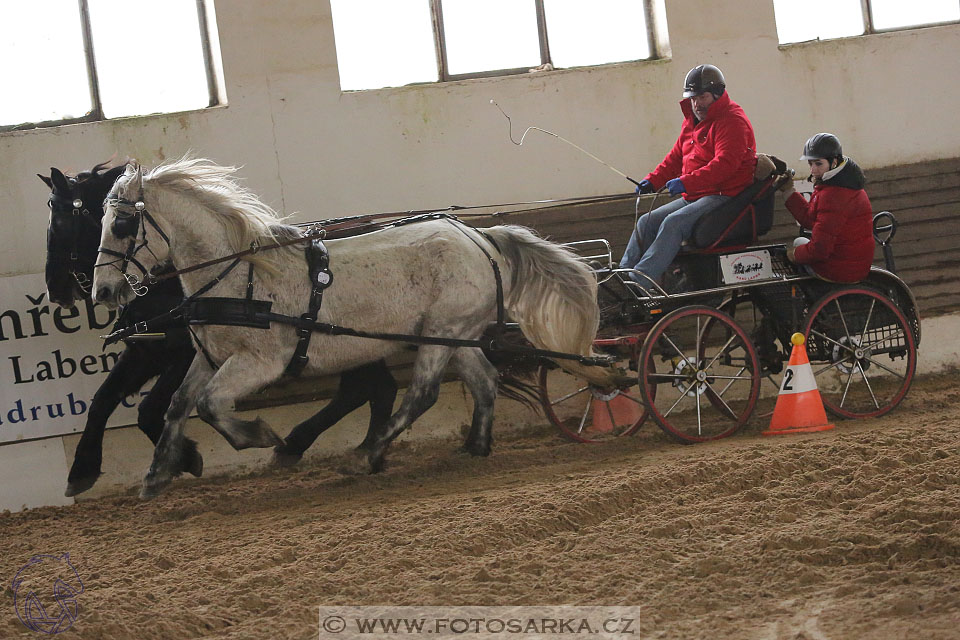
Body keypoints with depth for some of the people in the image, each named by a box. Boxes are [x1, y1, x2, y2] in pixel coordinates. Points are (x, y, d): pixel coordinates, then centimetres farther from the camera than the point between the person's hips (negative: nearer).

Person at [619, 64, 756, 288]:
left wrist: (686, 183, -31)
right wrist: (652, 180, 8)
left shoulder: (733, 121, -12)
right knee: (647, 222, 0)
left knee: (674, 223, -29)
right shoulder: (692, 121, 19)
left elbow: (724, 164, -24)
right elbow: (676, 157, 25)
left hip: (723, 196, -10)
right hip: (694, 197, 10)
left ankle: (638, 282, -38)